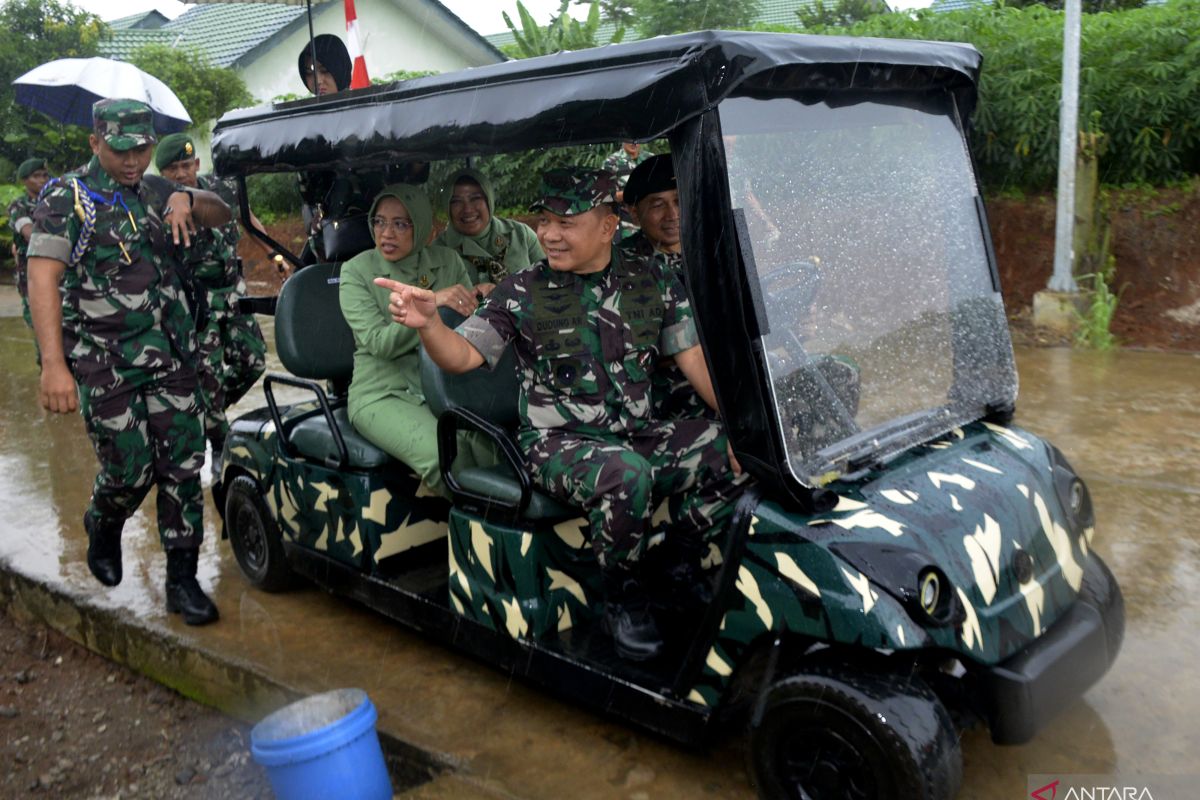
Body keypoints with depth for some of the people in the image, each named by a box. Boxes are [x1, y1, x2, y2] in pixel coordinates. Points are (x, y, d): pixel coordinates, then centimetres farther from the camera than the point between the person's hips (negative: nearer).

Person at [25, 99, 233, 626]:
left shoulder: (155, 191, 11)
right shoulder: (67, 199, -5)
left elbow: (222, 215, 21)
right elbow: (42, 280, -13)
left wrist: (187, 199, -4)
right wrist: (53, 365, -22)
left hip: (170, 356, 4)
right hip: (104, 363, -4)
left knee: (182, 467, 1)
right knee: (129, 470, -1)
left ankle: (182, 580, 12)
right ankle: (102, 528, 35)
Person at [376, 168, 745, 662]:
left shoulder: (653, 283, 6)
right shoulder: (521, 294, -1)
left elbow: (695, 360, 3)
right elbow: (461, 357, -5)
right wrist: (428, 323, -27)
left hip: (640, 435, 4)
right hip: (558, 442, -3)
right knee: (626, 476, -35)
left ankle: (678, 558, 4)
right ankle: (622, 593, -7)